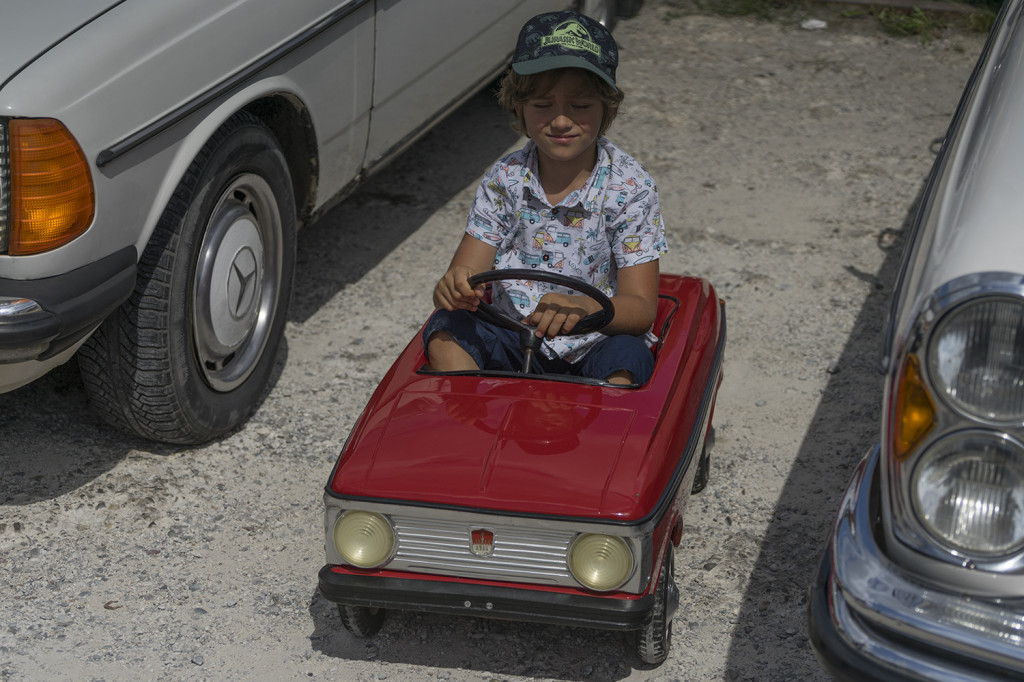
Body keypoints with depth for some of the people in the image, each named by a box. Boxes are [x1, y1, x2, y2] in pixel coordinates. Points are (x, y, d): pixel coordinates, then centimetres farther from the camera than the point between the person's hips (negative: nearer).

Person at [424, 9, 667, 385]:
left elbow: (640, 308, -13)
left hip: (596, 345, -2)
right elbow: (469, 271, -4)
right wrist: (454, 288, -31)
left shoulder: (629, 187, -9)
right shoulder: (504, 179, 0)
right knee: (446, 330, -23)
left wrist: (582, 309, -37)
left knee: (627, 357, -34)